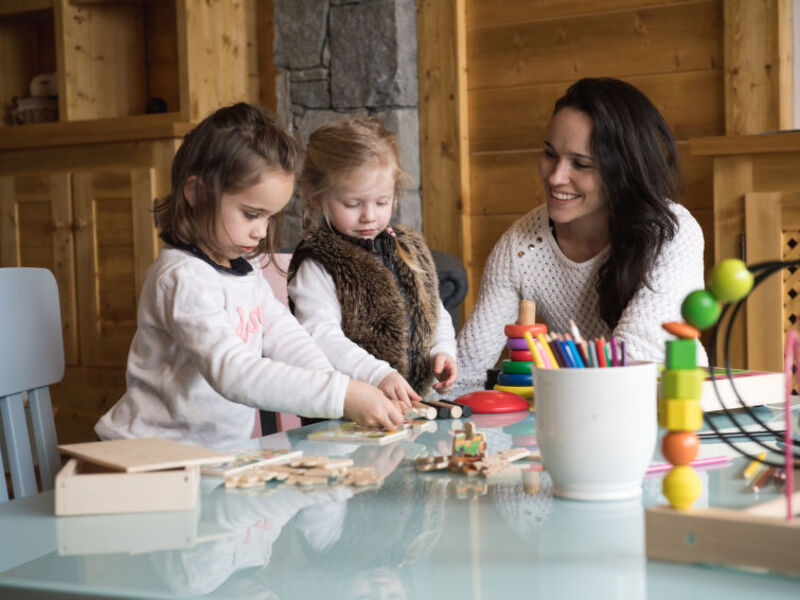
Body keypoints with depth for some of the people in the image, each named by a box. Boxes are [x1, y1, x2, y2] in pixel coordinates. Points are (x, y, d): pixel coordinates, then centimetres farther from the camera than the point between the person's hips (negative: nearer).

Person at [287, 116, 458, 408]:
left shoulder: (411, 249, 15)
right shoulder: (316, 266, -5)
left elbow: (436, 315, 25)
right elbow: (321, 337, -17)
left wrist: (442, 352, 4)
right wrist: (378, 375, -29)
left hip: (413, 402, 4)